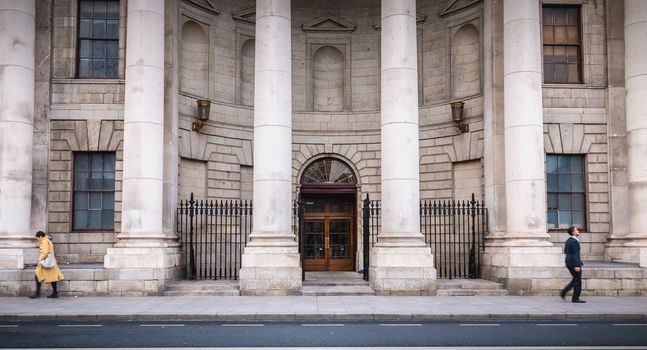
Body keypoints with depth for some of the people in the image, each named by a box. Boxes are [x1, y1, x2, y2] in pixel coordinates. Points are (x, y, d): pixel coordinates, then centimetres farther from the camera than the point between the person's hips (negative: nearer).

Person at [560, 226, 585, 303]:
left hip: (569, 262, 9)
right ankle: (575, 298, 5)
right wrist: (577, 266, -24)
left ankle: (564, 292, 12)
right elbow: (575, 254, -22)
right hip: (574, 263, -9)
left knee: (575, 279, 20)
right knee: (578, 281, 1)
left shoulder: (568, 241, 11)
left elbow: (565, 251, 21)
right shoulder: (575, 242, -17)